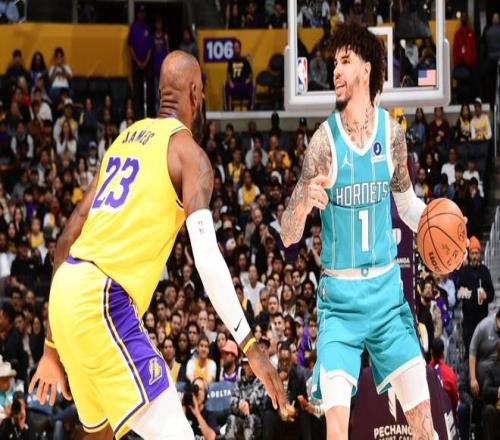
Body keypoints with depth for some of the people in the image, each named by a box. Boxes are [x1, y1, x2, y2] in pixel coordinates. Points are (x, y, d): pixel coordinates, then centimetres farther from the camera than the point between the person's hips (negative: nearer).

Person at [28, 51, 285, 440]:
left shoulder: (127, 139, 21)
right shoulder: (189, 153, -2)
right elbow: (207, 258, -14)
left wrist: (53, 346, 27)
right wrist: (250, 345, -13)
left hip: (66, 291, 8)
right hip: (104, 301, -8)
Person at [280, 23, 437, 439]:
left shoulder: (392, 133, 0)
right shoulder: (324, 140, -10)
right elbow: (288, 237, -12)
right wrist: (303, 204, -33)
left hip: (387, 288, 3)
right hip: (340, 296, -3)